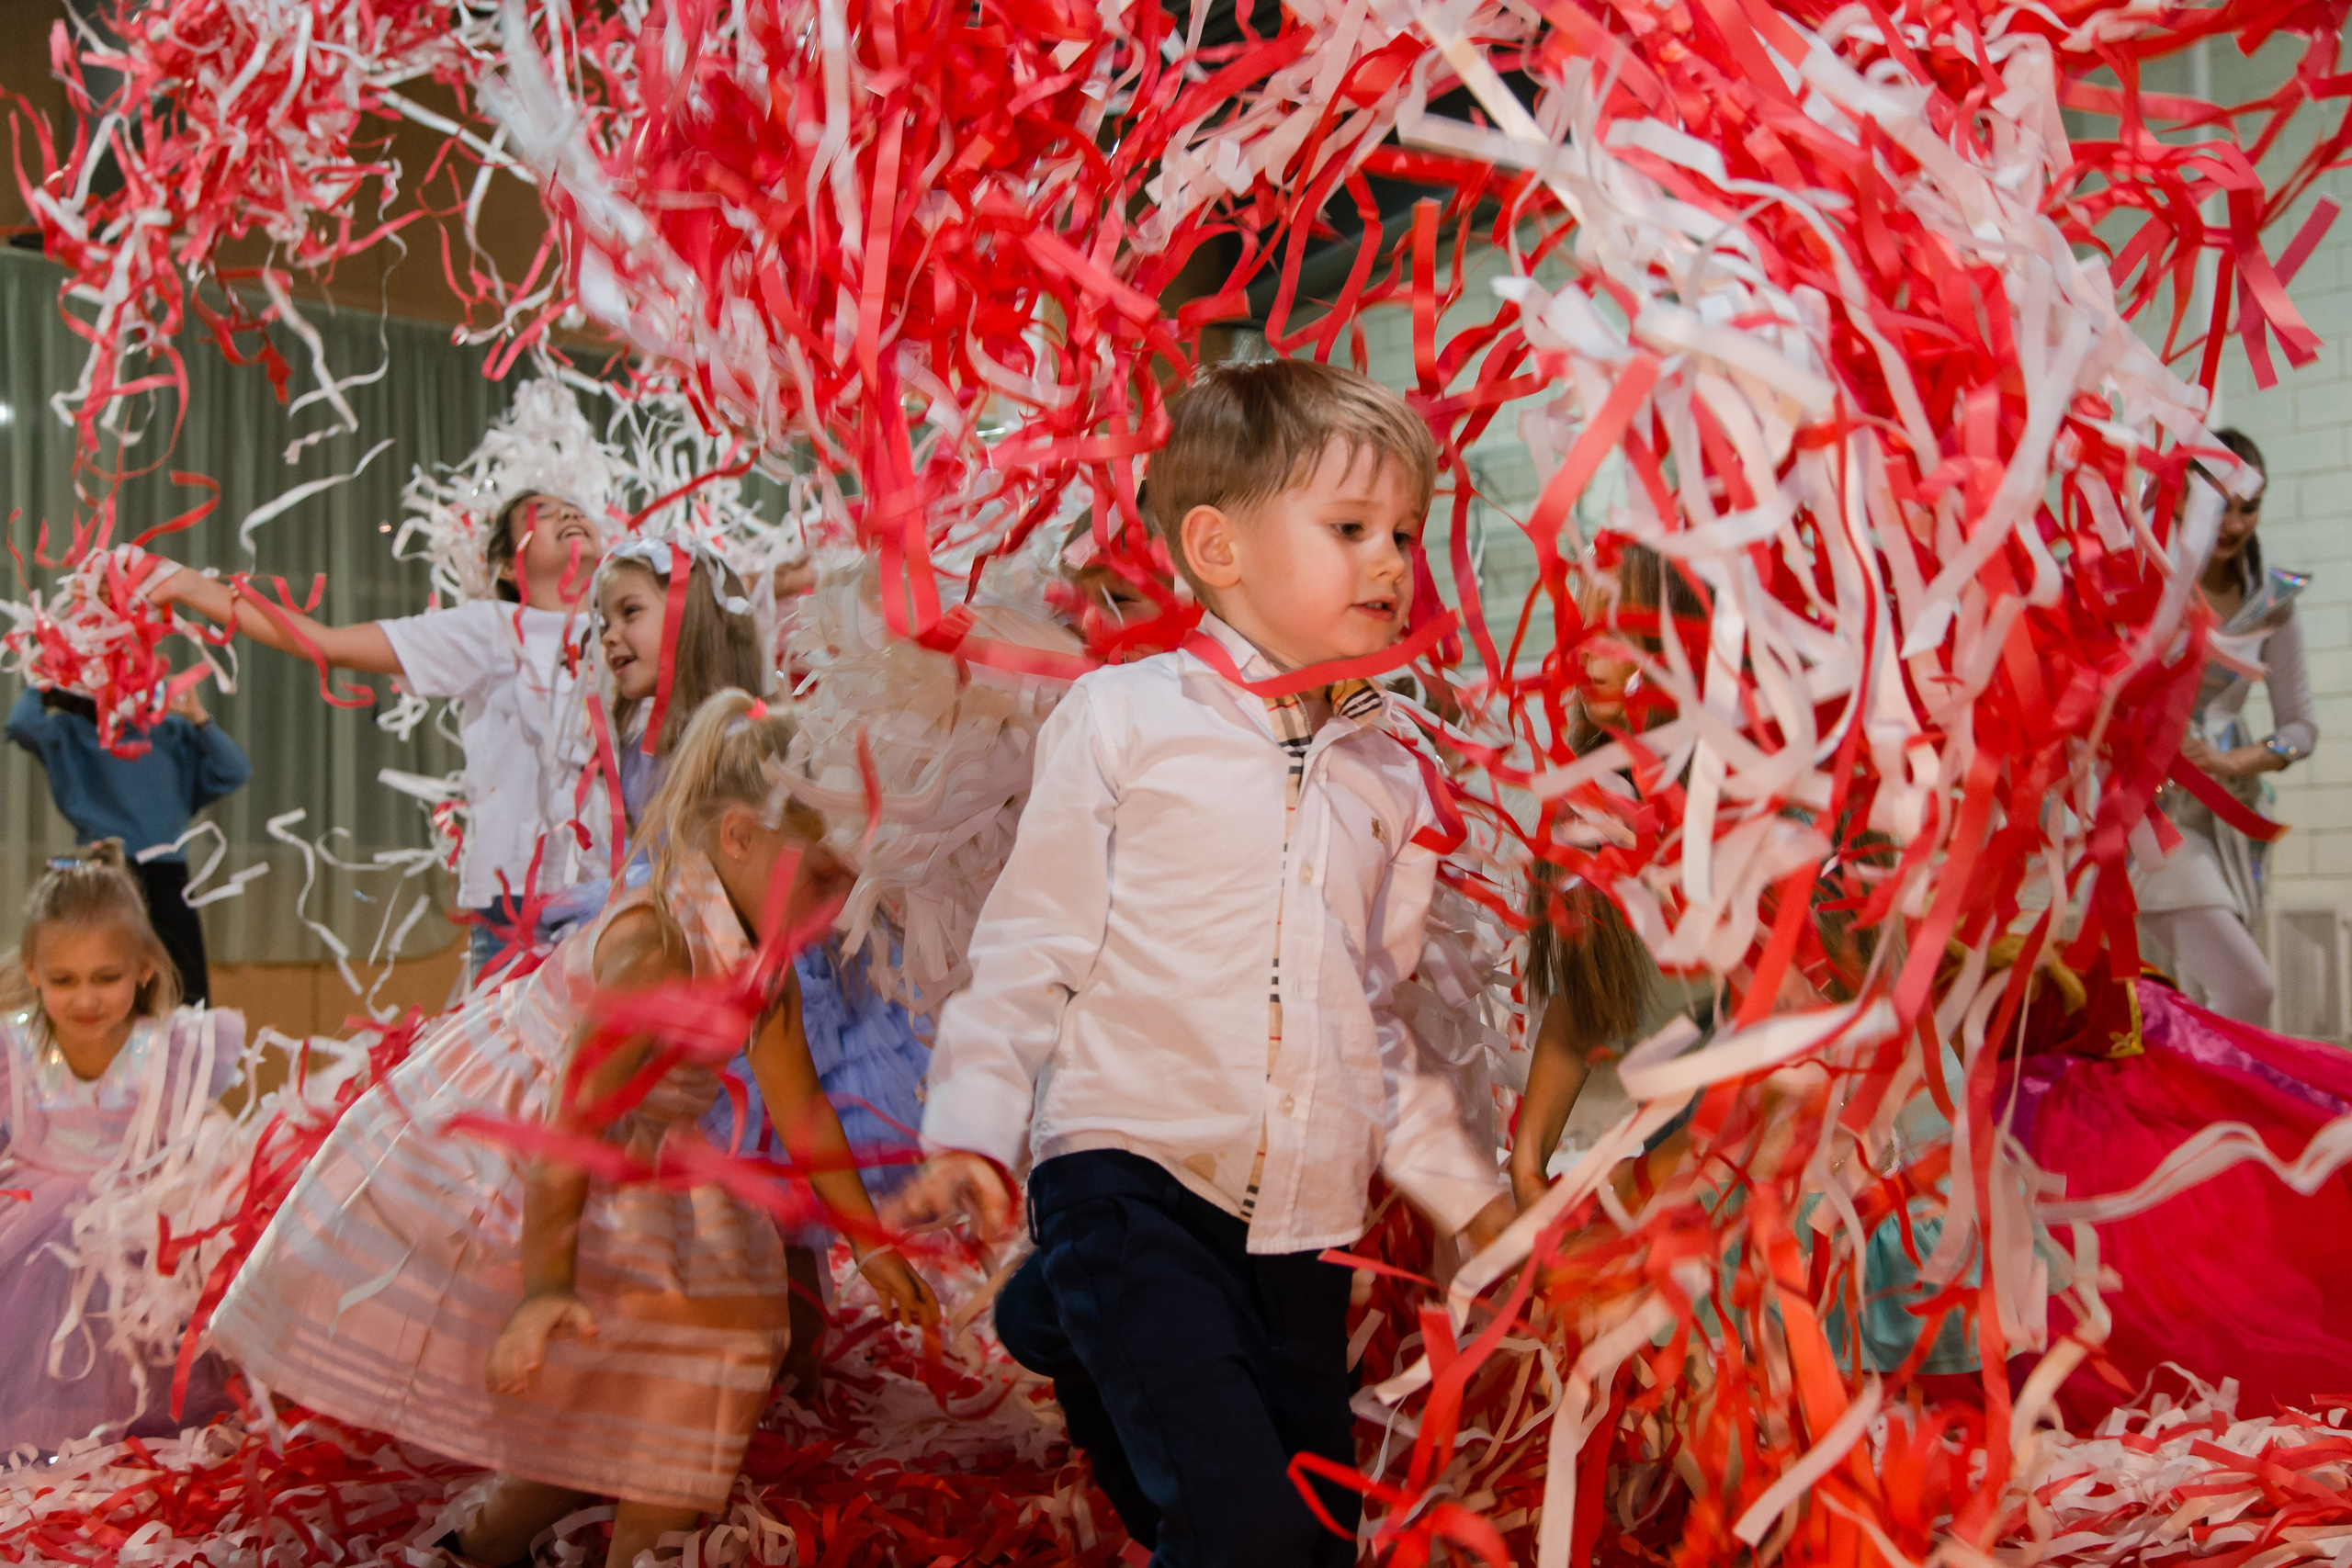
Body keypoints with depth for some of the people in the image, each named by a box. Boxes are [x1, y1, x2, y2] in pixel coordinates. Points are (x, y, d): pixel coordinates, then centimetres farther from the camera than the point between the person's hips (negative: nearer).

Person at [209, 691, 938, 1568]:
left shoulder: (763, 954, -4)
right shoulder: (654, 945, -31)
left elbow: (800, 1108, 5)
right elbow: (575, 1116, -31)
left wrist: (871, 1244, 9)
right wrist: (545, 1287, -31)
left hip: (615, 1170, 9)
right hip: (488, 1148, -8)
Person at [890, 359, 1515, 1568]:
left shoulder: (1390, 780, 12)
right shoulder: (1127, 717, -1)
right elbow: (1028, 944, 1)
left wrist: (1473, 1196, 20)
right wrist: (972, 1131, -9)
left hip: (1304, 1226, 6)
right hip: (1134, 1176, -5)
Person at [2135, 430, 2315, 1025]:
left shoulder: (2271, 602, 5)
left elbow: (2301, 725, 10)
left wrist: (2234, 761, -9)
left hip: (2225, 814, 5)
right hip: (2147, 803, -5)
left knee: (2193, 1009, 9)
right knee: (2246, 987, -20)